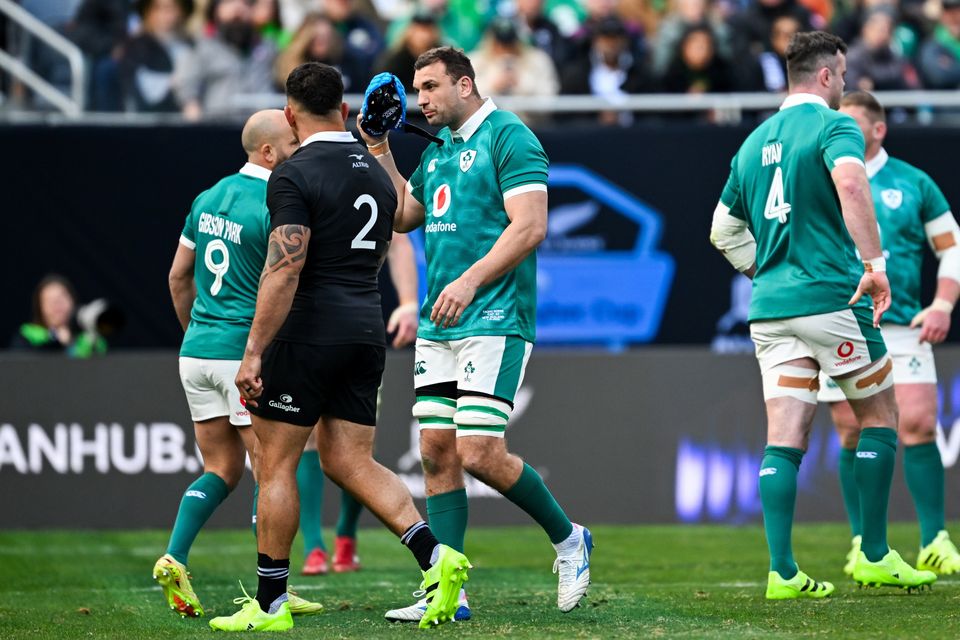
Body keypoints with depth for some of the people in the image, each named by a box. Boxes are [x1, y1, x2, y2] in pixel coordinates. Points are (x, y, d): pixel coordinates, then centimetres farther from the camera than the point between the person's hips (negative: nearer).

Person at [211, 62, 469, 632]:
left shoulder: (294, 177, -12)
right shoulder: (376, 173, 12)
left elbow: (284, 269, -20)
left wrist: (254, 352, -19)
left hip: (310, 330, -7)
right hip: (367, 330, 7)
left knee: (275, 463, 2)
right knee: (351, 461, 10)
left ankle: (270, 603, 5)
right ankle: (436, 556, -8)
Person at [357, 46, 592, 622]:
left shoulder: (509, 137, -8)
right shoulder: (438, 150, 18)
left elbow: (530, 226, -17)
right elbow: (403, 216, 30)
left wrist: (470, 281, -24)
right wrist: (380, 151, 19)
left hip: (494, 321, -9)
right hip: (438, 325, 9)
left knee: (480, 454, -14)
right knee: (437, 452, 2)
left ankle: (568, 540, 8)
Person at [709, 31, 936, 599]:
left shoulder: (755, 142, 16)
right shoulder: (834, 126, -6)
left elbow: (725, 230, 22)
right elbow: (850, 183, -28)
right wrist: (875, 263, -30)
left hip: (771, 309, 6)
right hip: (832, 297, -6)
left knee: (785, 439, 2)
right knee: (880, 414, 9)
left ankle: (782, 570, -5)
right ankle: (874, 557, 9)